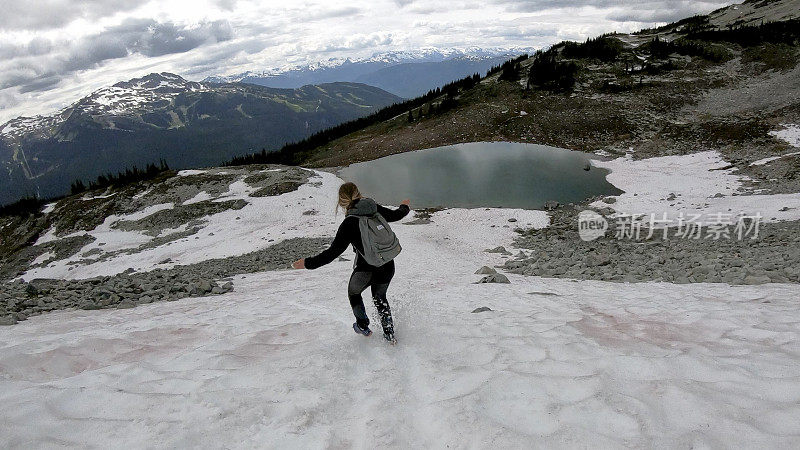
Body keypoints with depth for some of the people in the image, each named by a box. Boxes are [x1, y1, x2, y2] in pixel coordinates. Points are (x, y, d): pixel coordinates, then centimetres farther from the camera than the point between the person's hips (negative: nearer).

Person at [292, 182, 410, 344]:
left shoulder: (349, 223, -18)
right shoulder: (375, 209, -4)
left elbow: (333, 251, -19)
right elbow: (395, 215, 15)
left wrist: (308, 263, -11)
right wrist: (405, 207, 38)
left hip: (366, 269, -5)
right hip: (387, 266, 5)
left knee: (354, 292, 28)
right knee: (380, 297, 29)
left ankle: (363, 326, 40)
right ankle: (389, 334, 30)